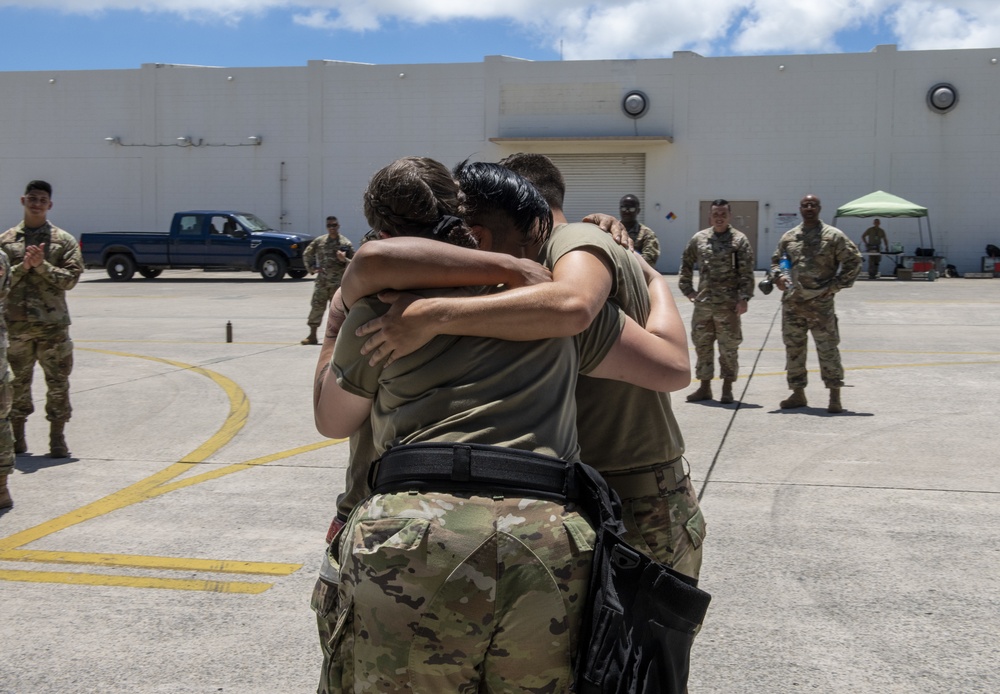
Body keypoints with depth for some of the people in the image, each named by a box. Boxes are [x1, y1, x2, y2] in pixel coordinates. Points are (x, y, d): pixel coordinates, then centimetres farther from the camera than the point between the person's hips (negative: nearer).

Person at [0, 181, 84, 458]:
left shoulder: (64, 240, 3)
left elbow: (71, 278, -6)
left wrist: (42, 265, -16)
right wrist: (23, 267, -13)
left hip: (53, 323, -1)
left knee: (58, 381, 0)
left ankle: (57, 437, 9)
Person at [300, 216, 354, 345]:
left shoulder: (345, 243, -2)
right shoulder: (319, 241, 6)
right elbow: (307, 254, 18)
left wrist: (344, 259, -22)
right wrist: (312, 268, 5)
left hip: (338, 282, -2)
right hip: (322, 280, 2)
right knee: (317, 306, -2)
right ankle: (312, 335, 4)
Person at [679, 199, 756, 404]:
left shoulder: (739, 240, -2)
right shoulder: (698, 239, 9)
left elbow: (746, 273, -6)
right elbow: (686, 264, 18)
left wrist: (744, 299, -13)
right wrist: (687, 288, 10)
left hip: (728, 304, -4)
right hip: (703, 303, 4)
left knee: (729, 348, 2)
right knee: (702, 345, 9)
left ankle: (727, 388, 12)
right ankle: (705, 387, 19)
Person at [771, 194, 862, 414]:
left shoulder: (834, 236, 0)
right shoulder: (788, 237, 12)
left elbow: (853, 261, 2)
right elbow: (776, 260, 23)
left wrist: (838, 285, -5)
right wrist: (778, 276, 2)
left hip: (821, 303, -4)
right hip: (792, 303, 4)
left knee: (828, 349, -3)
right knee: (793, 348, 8)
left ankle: (835, 397, 4)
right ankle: (798, 394, 19)